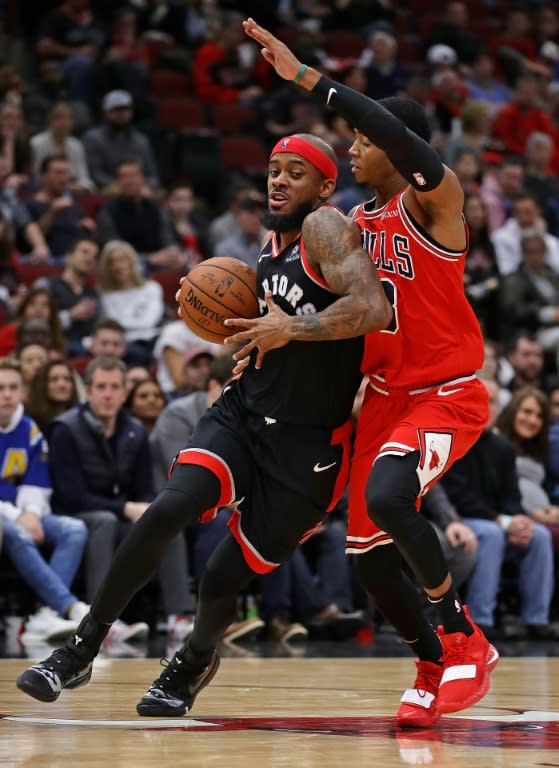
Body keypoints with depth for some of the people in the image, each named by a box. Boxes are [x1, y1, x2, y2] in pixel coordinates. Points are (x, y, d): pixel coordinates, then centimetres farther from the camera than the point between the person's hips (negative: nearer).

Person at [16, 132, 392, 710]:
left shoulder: (326, 229, -15)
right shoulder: (271, 246, 10)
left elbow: (373, 308, -32)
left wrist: (291, 327, -28)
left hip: (307, 443, -6)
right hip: (244, 410, 6)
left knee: (223, 576, 1)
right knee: (168, 509, -21)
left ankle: (195, 661, 36)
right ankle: (82, 647, -9)